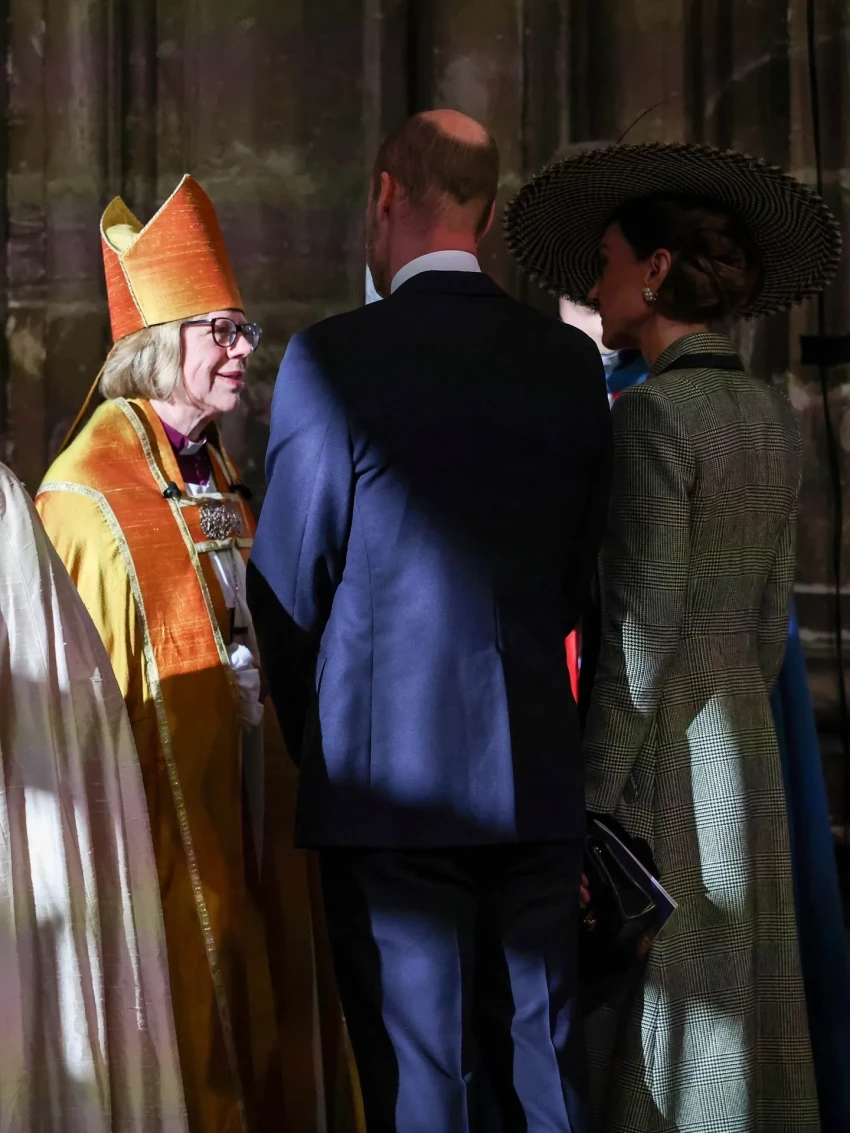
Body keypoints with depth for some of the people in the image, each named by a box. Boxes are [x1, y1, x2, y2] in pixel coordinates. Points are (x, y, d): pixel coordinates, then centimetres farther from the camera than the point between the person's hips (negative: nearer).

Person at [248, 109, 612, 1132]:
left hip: (391, 781, -4)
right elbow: (583, 576, 11)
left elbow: (288, 581, -4)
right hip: (538, 777, 4)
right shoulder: (571, 361, 4)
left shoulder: (331, 359, -9)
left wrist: (316, 747, 12)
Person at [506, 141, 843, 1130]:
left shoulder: (651, 413, -16)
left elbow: (643, 621, -20)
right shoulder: (769, 417, 9)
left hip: (654, 748, -8)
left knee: (650, 1035, -3)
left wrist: (589, 801, -17)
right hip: (737, 740, 8)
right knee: (734, 1024, 11)